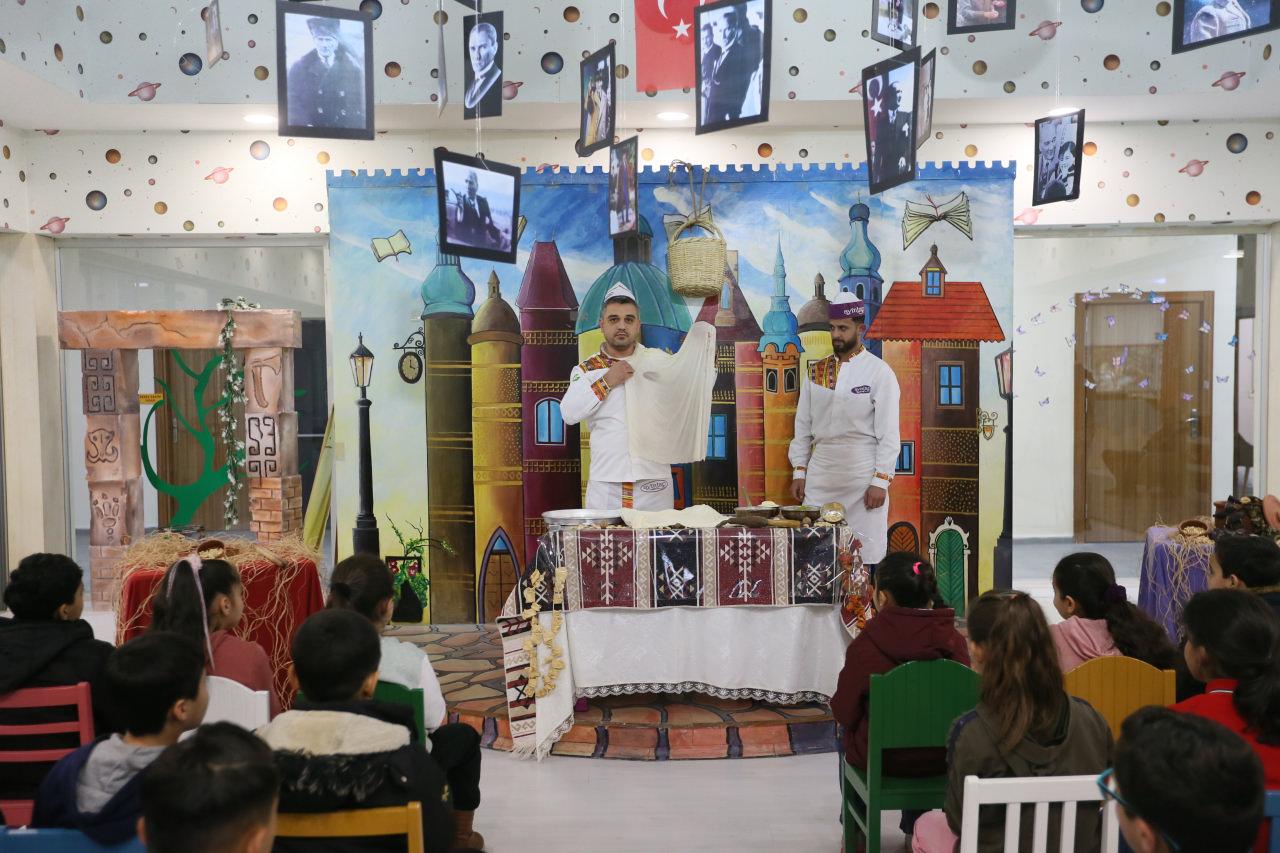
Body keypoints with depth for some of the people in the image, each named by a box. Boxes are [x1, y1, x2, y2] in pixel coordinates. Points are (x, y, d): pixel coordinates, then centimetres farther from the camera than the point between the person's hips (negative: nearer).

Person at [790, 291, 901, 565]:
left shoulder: (879, 372, -4)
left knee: (864, 552, 1)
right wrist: (799, 471, 7)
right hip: (819, 478, 4)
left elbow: (889, 433, -7)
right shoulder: (816, 371, 9)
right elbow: (803, 426, 11)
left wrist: (881, 481, -11)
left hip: (863, 479, -4)